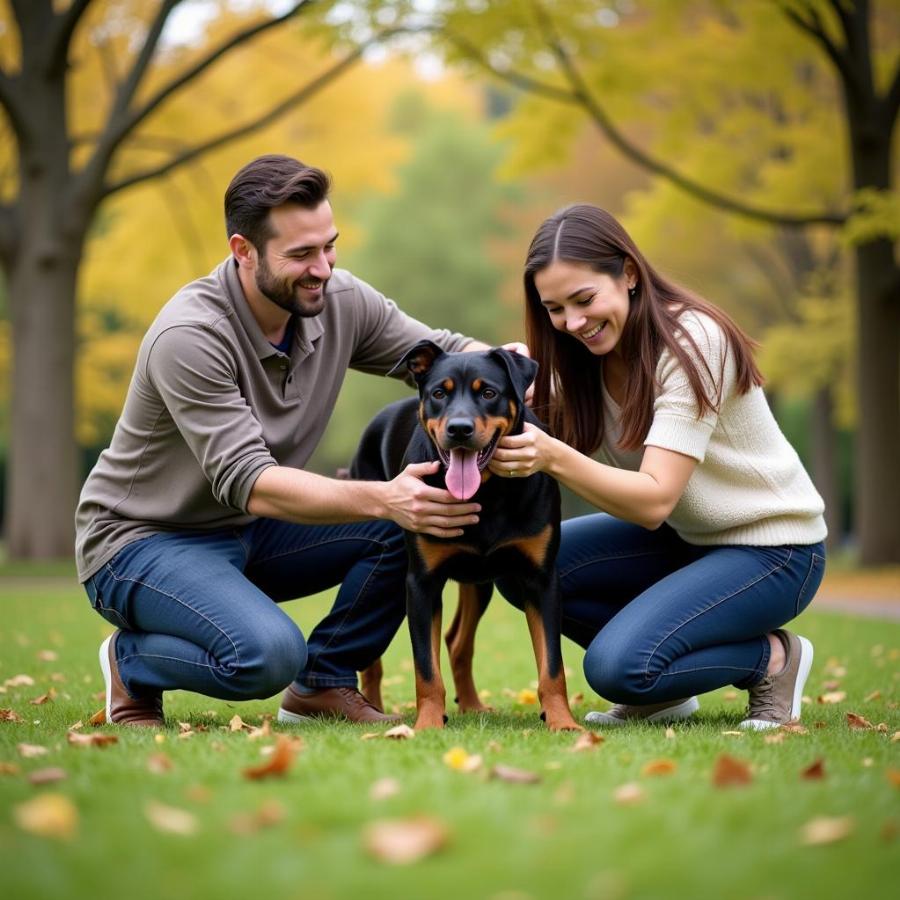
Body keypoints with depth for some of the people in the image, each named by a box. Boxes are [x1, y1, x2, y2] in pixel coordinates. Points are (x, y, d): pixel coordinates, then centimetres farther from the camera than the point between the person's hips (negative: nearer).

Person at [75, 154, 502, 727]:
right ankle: (132, 660, -1)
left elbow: (445, 353, 1)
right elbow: (248, 484, -34)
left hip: (249, 532, 7)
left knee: (417, 517, -12)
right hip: (142, 541, -7)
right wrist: (382, 499, -46)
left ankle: (324, 685, 3)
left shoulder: (341, 301, -8)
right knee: (269, 652, -33)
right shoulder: (190, 336, -28)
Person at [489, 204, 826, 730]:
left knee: (618, 666, -25)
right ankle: (659, 692, 5)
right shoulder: (584, 355, -2)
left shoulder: (692, 341, -24)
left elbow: (654, 500, -31)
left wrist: (553, 458, -44)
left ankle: (775, 657, 0)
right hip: (684, 538, 8)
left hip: (773, 549, -8)